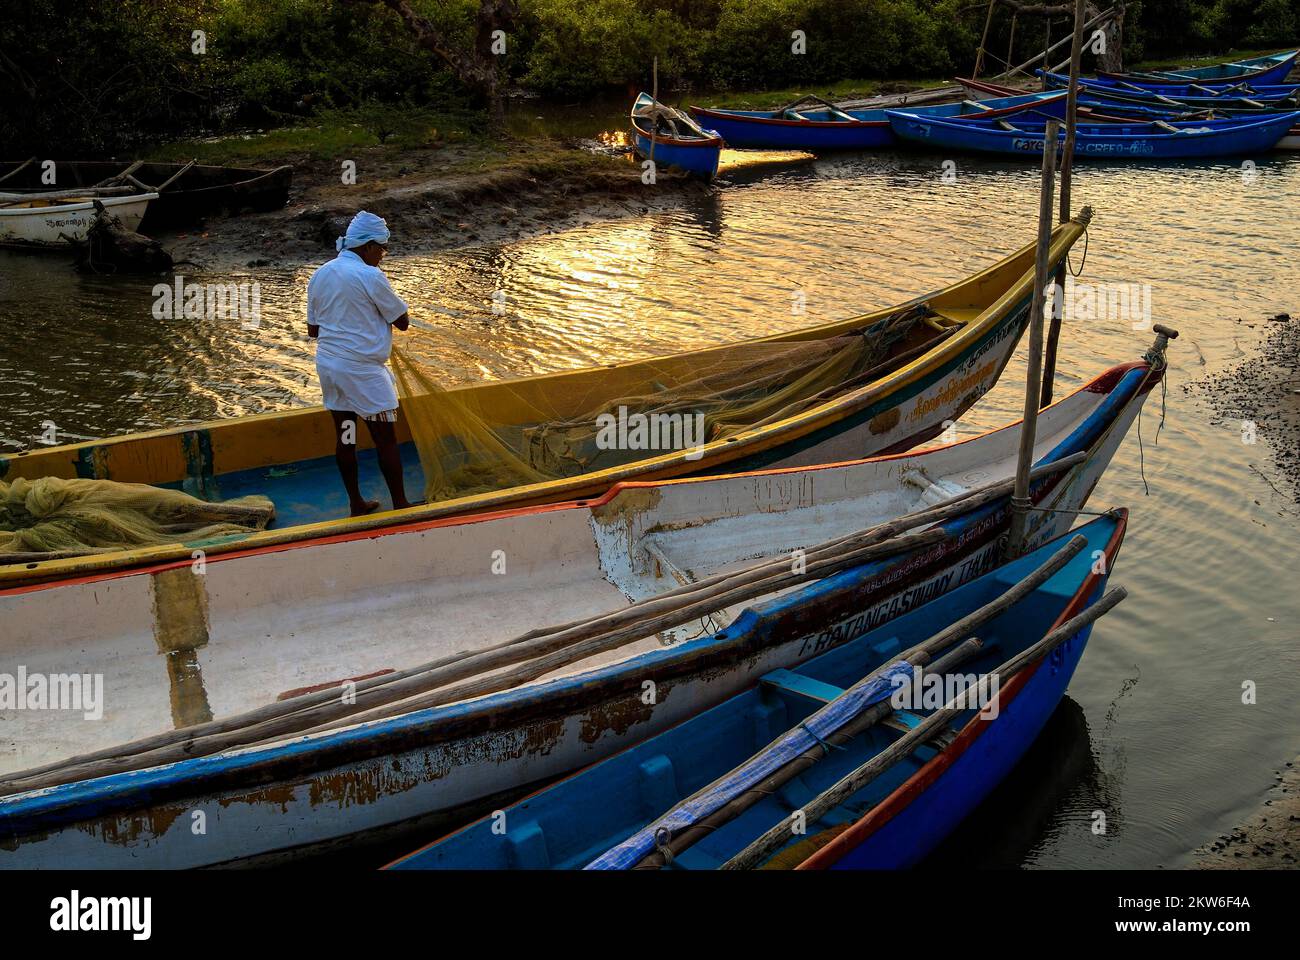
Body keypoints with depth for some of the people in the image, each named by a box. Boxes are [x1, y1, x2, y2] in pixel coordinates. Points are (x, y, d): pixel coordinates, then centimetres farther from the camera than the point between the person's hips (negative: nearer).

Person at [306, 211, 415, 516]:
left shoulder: (319, 275, 7)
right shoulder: (370, 276, -15)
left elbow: (313, 330, 13)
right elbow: (402, 321, -9)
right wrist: (385, 310, 8)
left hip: (328, 364, 8)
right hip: (362, 370, -7)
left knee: (344, 436, 13)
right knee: (386, 438, 2)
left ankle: (356, 503, 22)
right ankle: (400, 505, 9)